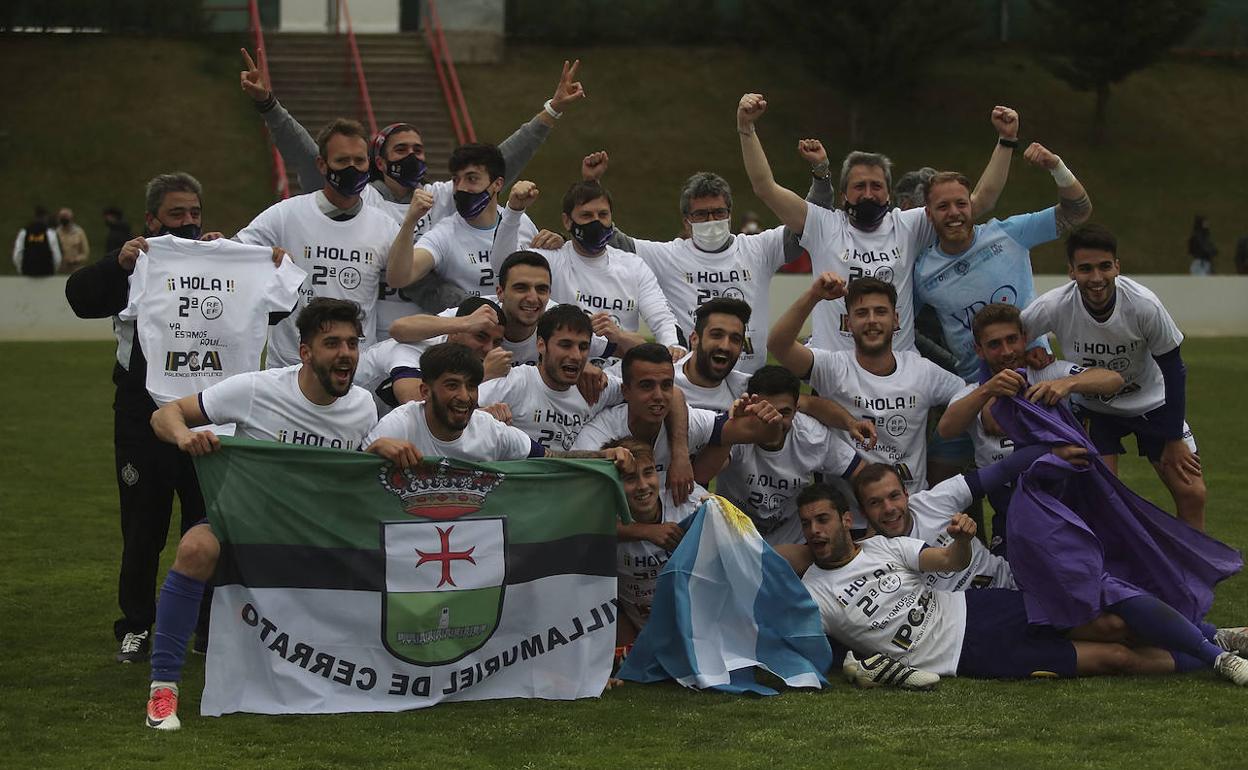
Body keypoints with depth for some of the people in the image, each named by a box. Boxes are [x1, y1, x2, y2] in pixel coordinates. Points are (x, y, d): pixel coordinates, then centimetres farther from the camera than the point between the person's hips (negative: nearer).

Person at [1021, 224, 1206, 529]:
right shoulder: (1054, 306, -28)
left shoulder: (1144, 305, -30)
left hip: (1152, 402, 0)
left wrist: (1175, 440, -11)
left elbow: (1173, 370, -16)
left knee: (1191, 494, -6)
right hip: (1093, 409, 0)